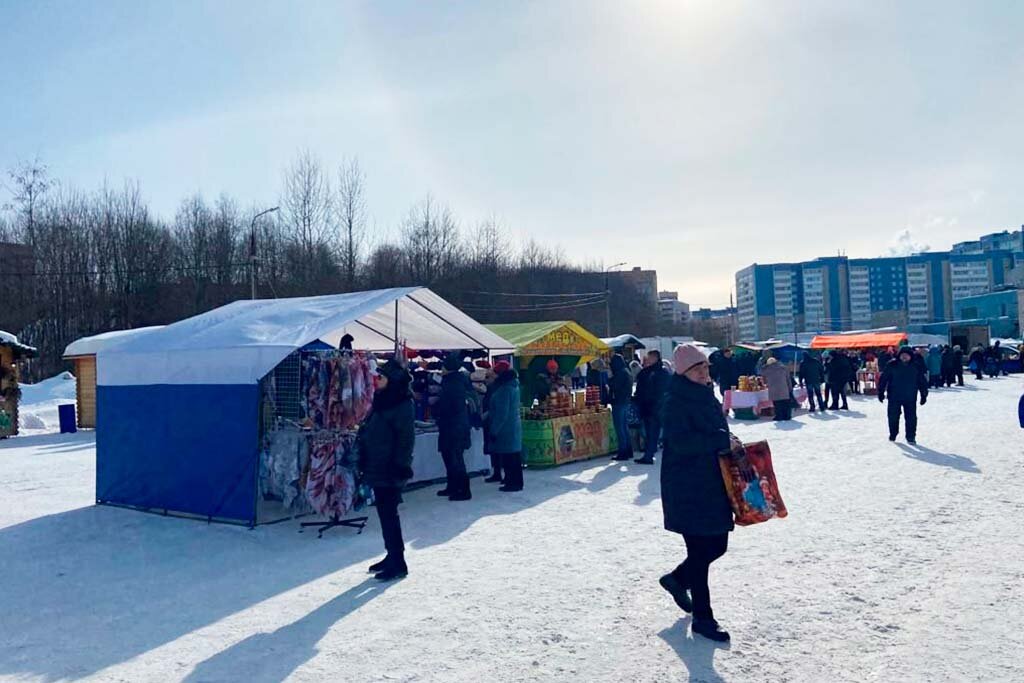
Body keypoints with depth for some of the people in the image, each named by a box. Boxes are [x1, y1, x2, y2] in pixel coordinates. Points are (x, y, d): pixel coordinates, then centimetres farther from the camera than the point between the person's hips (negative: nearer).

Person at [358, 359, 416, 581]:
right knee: (385, 513, 15)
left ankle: (398, 563, 4)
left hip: (389, 471, -9)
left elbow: (405, 439, -18)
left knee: (389, 514, -5)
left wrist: (399, 467, -20)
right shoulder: (381, 402, 14)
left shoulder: (402, 406, -14)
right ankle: (392, 556, 27)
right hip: (377, 469, 9)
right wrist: (365, 463, 18)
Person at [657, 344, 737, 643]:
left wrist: (729, 445, 3)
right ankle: (703, 618, 16)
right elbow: (681, 442, -27)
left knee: (717, 545, 14)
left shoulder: (707, 396, 11)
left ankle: (677, 579, 38)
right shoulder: (675, 401, -15)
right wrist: (721, 441, -23)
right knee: (700, 552, 0)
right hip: (687, 488, -8)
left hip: (713, 484, 8)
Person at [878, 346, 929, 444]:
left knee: (911, 418, -1)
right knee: (893, 416, 8)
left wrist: (924, 395, 5)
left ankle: (911, 437, 9)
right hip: (894, 397, 0)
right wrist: (881, 392, -2)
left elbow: (922, 381, 7)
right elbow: (884, 378, -1)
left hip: (910, 398, 0)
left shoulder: (916, 367, 0)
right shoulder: (892, 365, -4)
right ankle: (892, 434, 27)